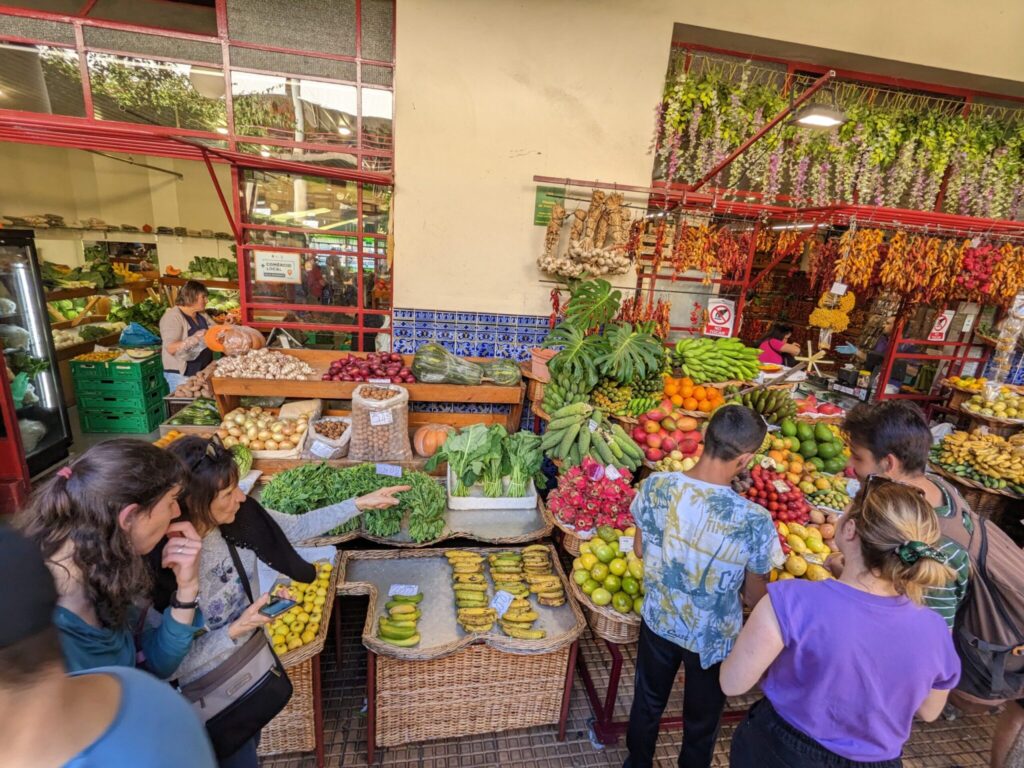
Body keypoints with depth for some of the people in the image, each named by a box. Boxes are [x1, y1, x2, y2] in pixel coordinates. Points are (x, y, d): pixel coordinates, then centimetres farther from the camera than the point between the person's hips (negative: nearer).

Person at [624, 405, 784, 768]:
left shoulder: (654, 487, -23)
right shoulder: (755, 522, -30)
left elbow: (640, 550, -5)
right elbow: (755, 597, -13)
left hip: (658, 621, 3)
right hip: (713, 638, -3)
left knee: (647, 703, 29)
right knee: (701, 721, 27)